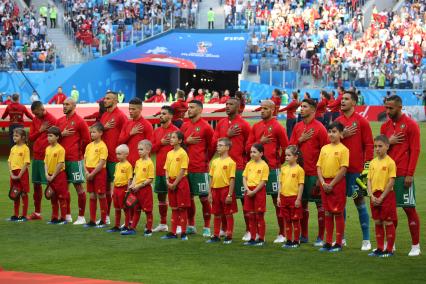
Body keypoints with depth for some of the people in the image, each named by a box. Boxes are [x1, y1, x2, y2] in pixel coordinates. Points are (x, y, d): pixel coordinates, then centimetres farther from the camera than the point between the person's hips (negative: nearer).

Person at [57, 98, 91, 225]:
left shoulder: (79, 121, -7)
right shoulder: (60, 121, 12)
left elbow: (86, 139, -5)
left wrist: (79, 152, 3)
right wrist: (62, 134, -6)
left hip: (75, 160, -7)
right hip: (62, 158, 7)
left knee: (78, 186, -4)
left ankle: (81, 217, -1)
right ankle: (67, 215, 19)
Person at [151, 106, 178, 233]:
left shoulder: (175, 130, -8)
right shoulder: (157, 131, 12)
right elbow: (152, 148, 9)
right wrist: (161, 143, -6)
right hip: (159, 169, 7)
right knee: (161, 195, 12)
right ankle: (163, 224, 22)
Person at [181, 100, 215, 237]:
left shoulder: (206, 127, -6)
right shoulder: (185, 126, 10)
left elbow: (211, 147, -1)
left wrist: (205, 160, 5)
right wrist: (187, 141, -5)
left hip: (201, 169, -5)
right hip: (186, 167, 6)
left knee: (204, 198, -2)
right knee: (188, 197, 10)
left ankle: (207, 228, 4)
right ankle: (191, 226, 20)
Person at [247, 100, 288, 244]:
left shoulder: (277, 127, -4)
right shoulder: (256, 127, 12)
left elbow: (285, 148, -2)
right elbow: (248, 147, 9)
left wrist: (278, 162, 1)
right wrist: (260, 142, -6)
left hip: (273, 169, -5)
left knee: (277, 200, -2)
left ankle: (282, 234, 2)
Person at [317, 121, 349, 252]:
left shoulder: (343, 149, -7)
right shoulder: (324, 148, 9)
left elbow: (343, 169, -13)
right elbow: (319, 167, 8)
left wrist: (332, 184, -14)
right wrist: (323, 183, -6)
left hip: (337, 183, -6)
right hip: (325, 184, 6)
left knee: (338, 213, -1)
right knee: (328, 213, 10)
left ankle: (338, 243, 5)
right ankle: (328, 242, 16)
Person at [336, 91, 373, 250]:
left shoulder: (362, 122, -4)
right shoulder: (337, 121, 11)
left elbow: (369, 145, -6)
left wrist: (367, 165, -12)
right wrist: (342, 135, -10)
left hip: (356, 169, -5)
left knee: (359, 201, -2)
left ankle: (366, 240, 3)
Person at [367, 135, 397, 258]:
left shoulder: (390, 162, -10)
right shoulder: (373, 162, 8)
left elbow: (391, 182, -12)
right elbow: (369, 180, 8)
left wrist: (382, 197, -14)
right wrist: (372, 196, -5)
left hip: (386, 195, -6)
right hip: (374, 196, 6)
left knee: (388, 223, -1)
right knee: (377, 223, 11)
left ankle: (389, 250, 6)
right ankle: (380, 248, 18)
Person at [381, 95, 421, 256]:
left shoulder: (410, 125, -5)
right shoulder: (385, 126, 12)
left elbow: (415, 151, -8)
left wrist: (409, 174, -14)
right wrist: (388, 142, -6)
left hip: (403, 175, -6)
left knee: (409, 208, -3)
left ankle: (415, 246, 1)